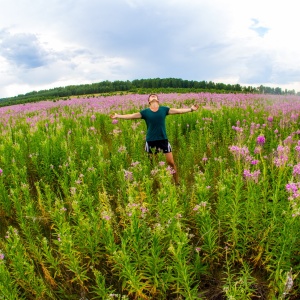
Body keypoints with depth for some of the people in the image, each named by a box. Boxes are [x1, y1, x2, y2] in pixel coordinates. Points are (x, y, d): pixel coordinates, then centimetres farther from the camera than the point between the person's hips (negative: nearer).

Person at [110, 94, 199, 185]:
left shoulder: (164, 109, 4)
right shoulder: (145, 112, 2)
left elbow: (178, 111, 5)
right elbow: (131, 116, 1)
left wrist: (191, 109, 1)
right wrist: (118, 116, -3)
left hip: (163, 139, 0)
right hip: (150, 141, 0)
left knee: (171, 162, 3)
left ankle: (177, 183, 19)